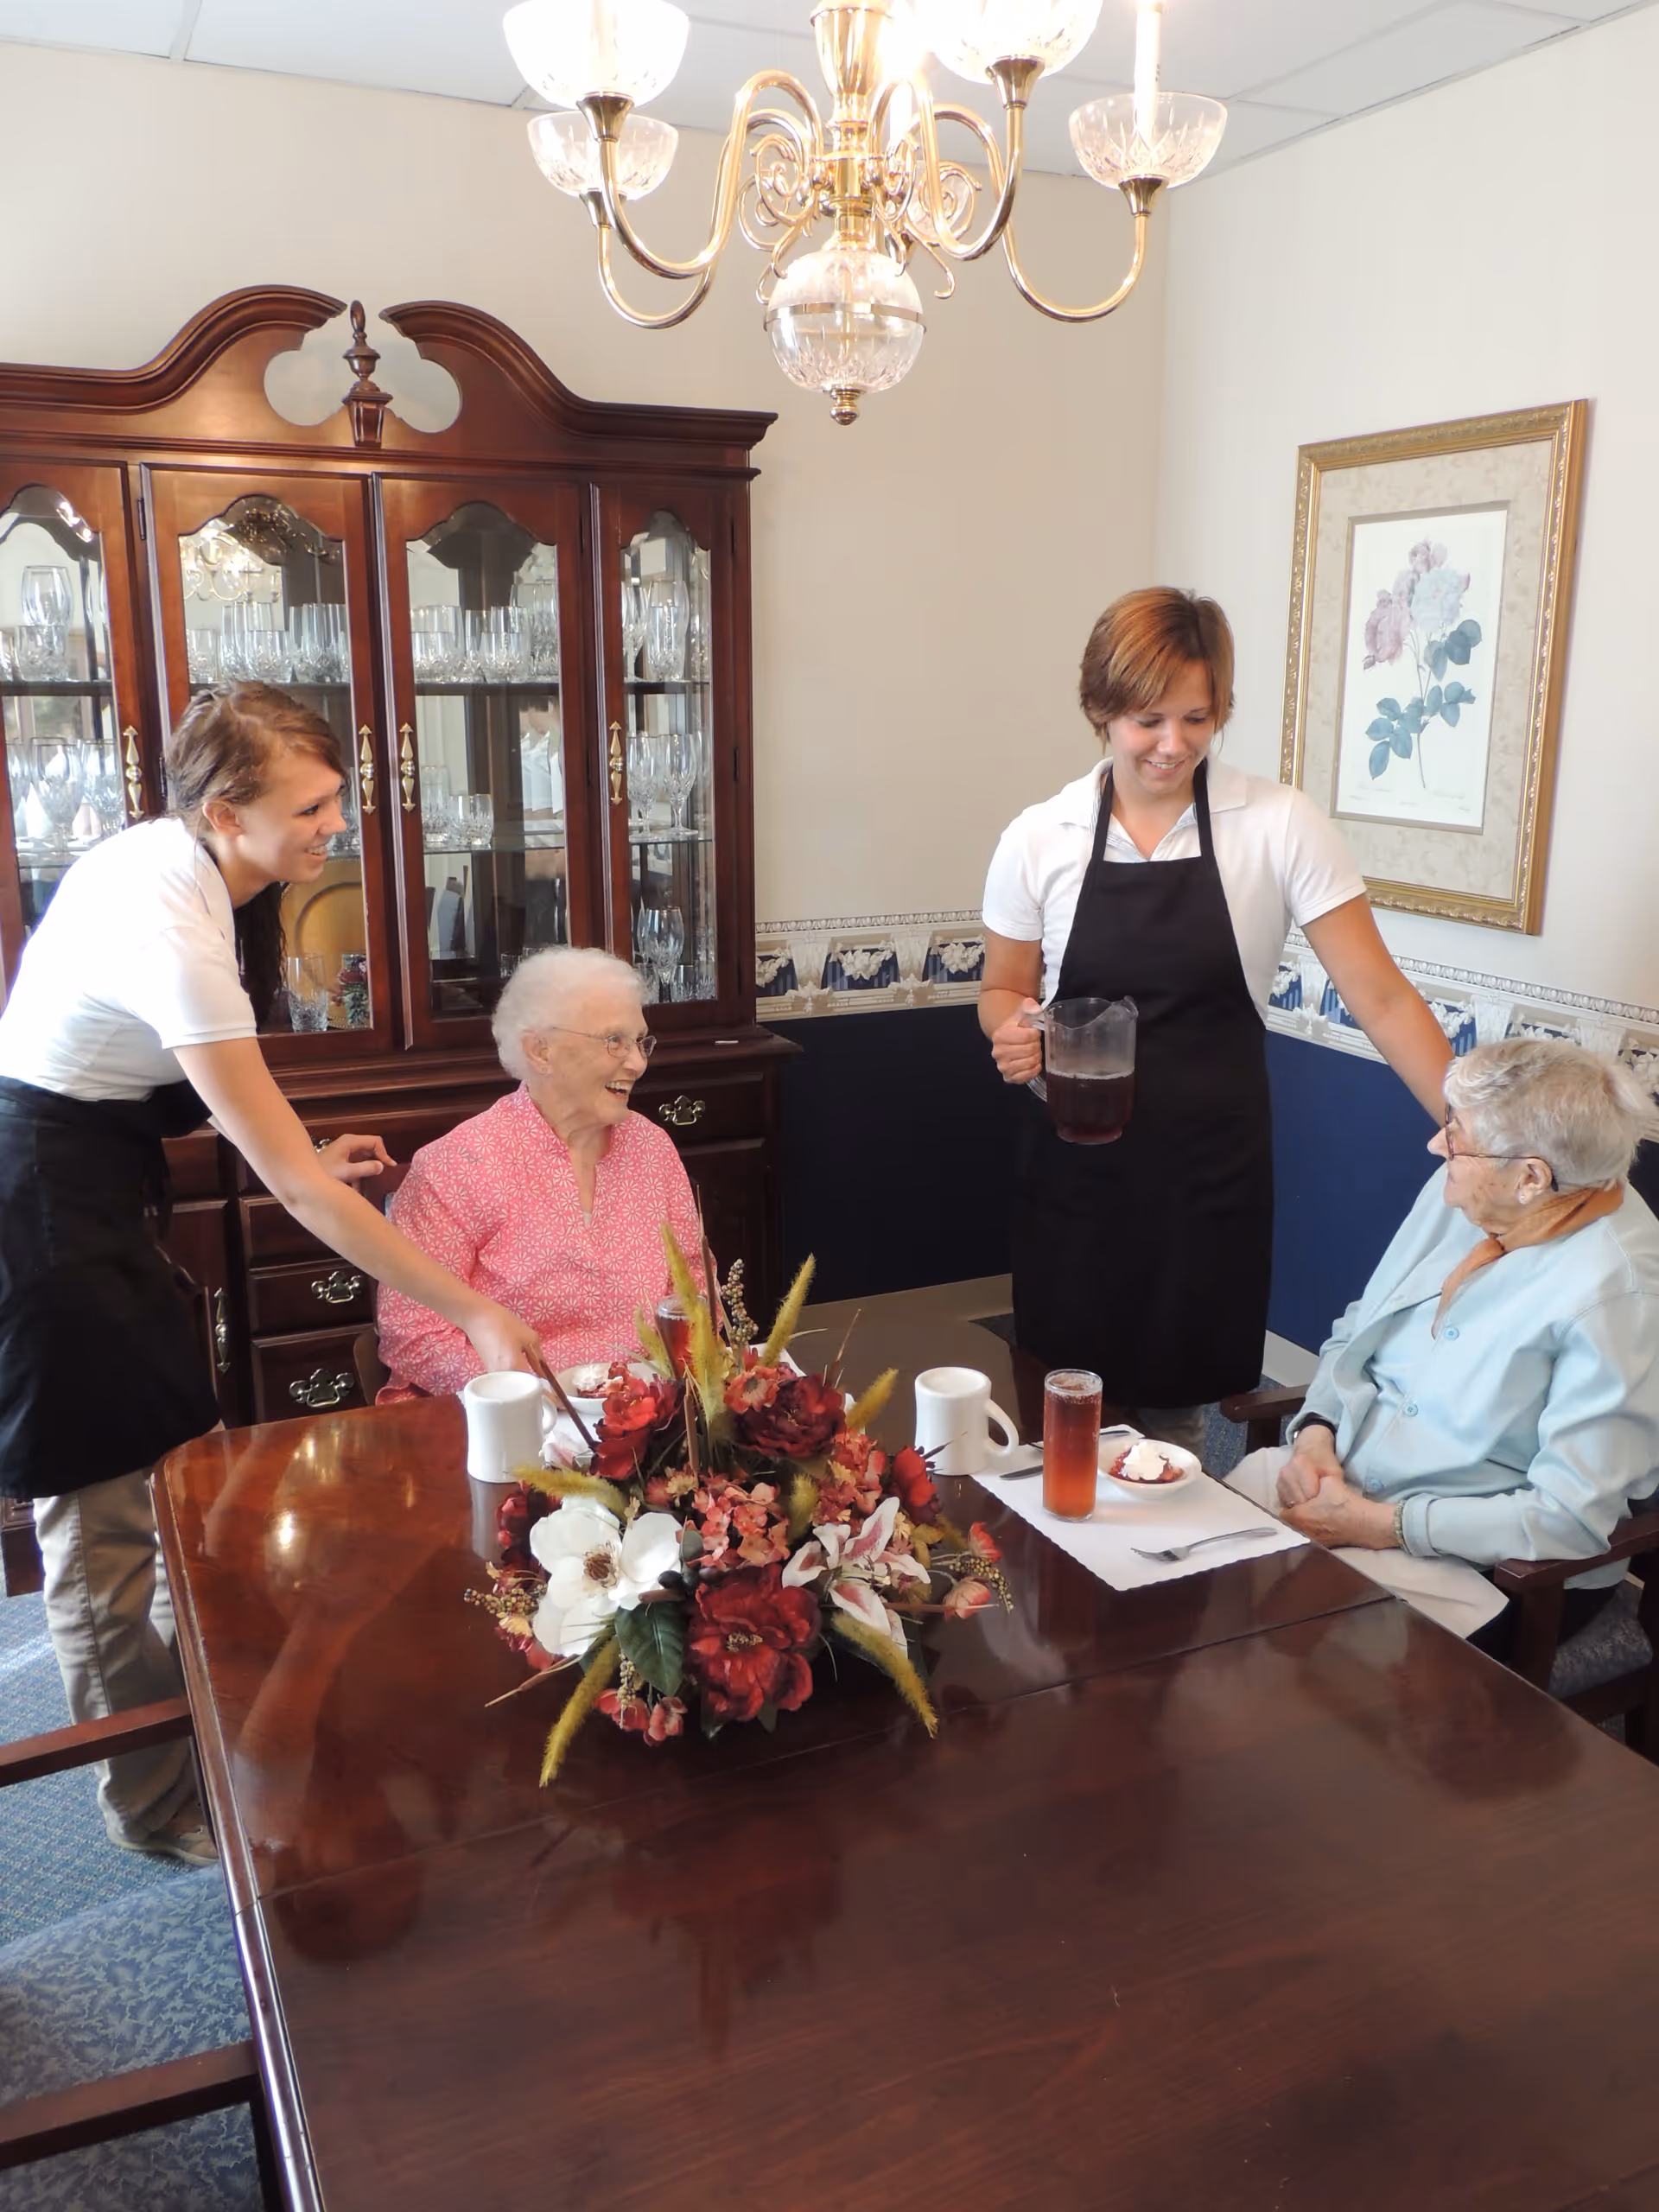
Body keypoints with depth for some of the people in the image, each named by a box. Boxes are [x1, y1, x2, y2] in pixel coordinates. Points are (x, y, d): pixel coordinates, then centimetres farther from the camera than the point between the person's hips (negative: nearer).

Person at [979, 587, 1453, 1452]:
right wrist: (1011, 1033, -13)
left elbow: (1379, 997, -8)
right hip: (1075, 1174, 2)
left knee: (1173, 1419, 8)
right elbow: (1004, 992, 10)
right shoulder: (1038, 839, -2)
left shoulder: (1279, 826, -8)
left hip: (1212, 1175, -1)